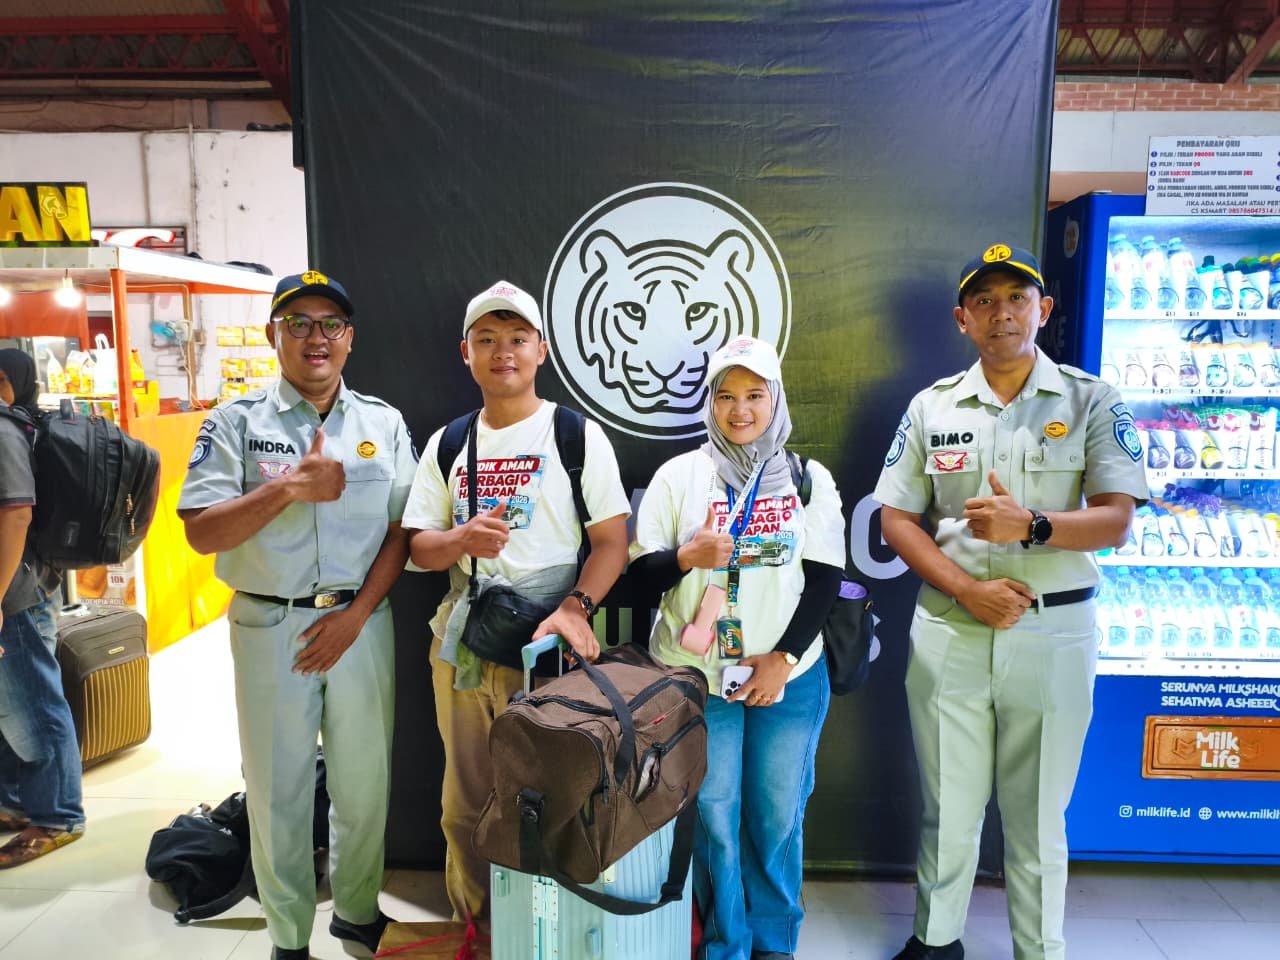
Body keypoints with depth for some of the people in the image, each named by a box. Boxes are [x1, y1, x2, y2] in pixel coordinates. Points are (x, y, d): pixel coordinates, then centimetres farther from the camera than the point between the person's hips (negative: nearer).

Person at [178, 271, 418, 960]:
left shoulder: (384, 424, 5)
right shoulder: (236, 422, 0)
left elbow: (400, 530, 2)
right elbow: (201, 533, -8)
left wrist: (355, 614, -8)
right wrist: (288, 488, -20)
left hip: (362, 622, 2)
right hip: (269, 626, -1)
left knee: (365, 779, 11)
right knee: (277, 788, 10)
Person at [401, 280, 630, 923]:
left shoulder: (578, 435, -2)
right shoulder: (446, 444, 9)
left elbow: (611, 542, -5)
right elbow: (418, 547, 8)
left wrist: (575, 607, -21)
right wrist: (462, 539, -15)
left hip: (544, 644, -4)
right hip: (460, 645, 4)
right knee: (465, 806, 15)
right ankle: (473, 932, 36)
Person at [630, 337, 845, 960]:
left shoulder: (809, 478, 4)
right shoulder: (679, 474, 1)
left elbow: (825, 578, -1)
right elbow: (643, 569, 0)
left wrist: (784, 658, -10)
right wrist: (687, 557, -20)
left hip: (790, 677, 1)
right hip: (696, 676, 0)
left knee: (777, 819, 10)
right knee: (713, 818, 6)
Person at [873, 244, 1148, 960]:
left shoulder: (1091, 401, 1)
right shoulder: (932, 407, 5)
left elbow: (1116, 522, -5)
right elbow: (896, 520, 3)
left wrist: (1031, 525, -24)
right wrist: (968, 590, -10)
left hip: (1054, 634, -1)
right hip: (949, 631, 1)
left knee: (1038, 815, 12)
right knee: (948, 807, 13)